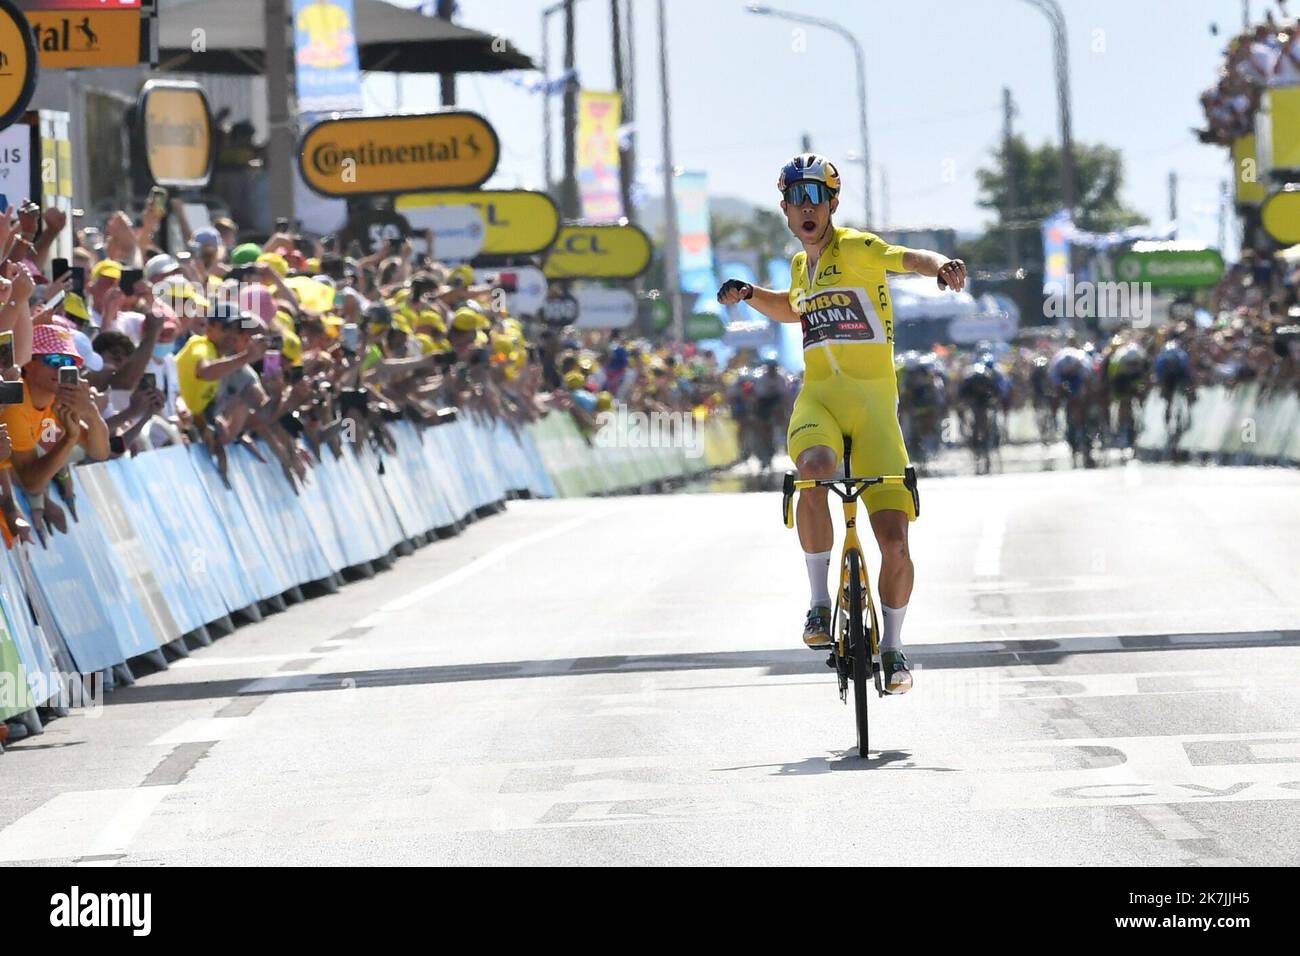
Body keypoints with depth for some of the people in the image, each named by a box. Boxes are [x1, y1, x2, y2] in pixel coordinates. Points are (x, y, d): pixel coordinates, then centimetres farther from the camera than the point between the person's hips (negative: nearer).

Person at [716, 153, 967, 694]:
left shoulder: (854, 248, -4)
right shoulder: (802, 264, 16)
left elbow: (906, 258, -26)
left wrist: (942, 266, -48)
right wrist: (748, 294, 21)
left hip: (874, 403, -3)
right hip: (819, 396, 4)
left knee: (893, 539, -8)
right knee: (813, 470, -33)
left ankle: (892, 648, 14)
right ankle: (819, 603, -20)